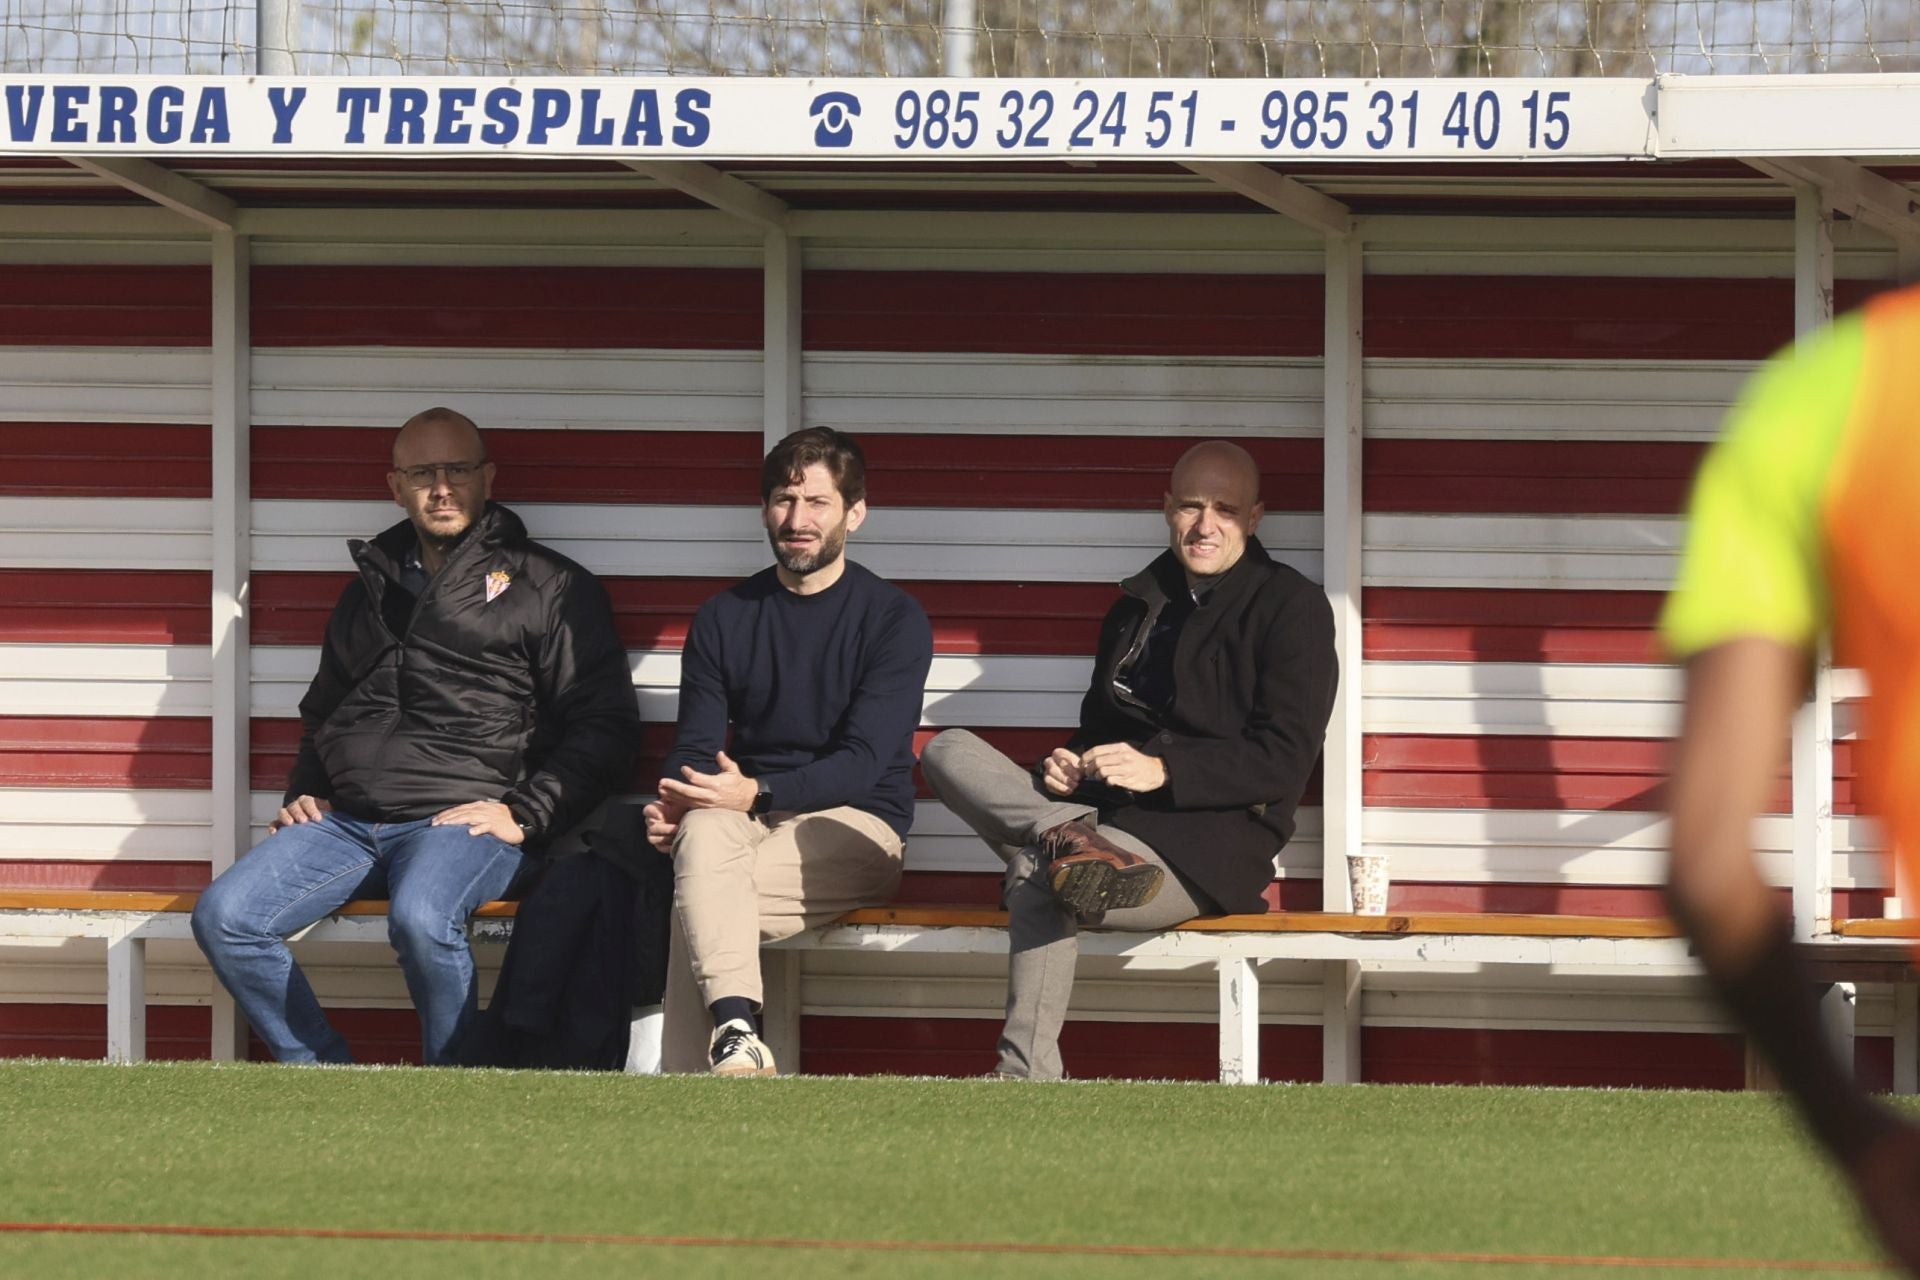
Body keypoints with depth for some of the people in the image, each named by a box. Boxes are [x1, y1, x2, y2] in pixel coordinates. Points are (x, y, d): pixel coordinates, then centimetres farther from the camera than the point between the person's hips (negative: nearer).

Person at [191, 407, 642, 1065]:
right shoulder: (372, 586, 25)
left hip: (461, 820, -6)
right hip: (345, 821, 6)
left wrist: (524, 816, -9)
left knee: (420, 919, -38)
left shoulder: (548, 587, 8)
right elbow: (322, 713, 37)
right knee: (223, 917, -17)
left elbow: (605, 722, 2)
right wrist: (303, 795, 16)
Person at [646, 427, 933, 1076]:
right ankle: (736, 1038, -51)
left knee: (698, 902, -32)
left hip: (856, 825, -3)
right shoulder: (723, 619, 15)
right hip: (745, 824, 3)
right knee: (704, 832, -36)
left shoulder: (895, 619, 2)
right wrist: (671, 805, -17)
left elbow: (863, 762, -10)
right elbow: (696, 747, 7)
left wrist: (758, 793, -25)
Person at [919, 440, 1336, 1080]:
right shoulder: (1137, 607, 24)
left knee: (1038, 878, -34)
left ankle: (1025, 1077, -39)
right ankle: (1070, 836, -38)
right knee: (949, 751, -14)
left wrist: (1161, 770, -19)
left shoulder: (1292, 608, 3)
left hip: (1213, 846, -7)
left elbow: (1283, 761, -7)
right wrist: (1070, 768, 2)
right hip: (1108, 814, 7)